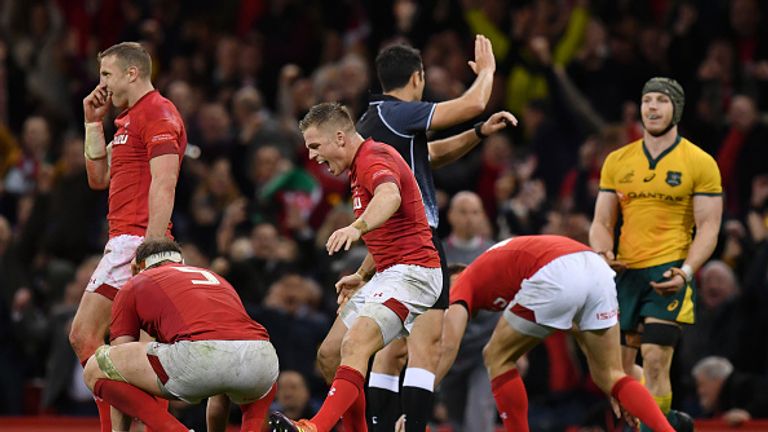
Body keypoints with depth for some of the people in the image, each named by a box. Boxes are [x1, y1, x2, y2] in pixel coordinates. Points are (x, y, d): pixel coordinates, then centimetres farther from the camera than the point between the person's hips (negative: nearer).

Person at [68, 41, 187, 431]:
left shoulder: (158, 114, -10)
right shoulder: (130, 119, 21)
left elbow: (163, 187, -19)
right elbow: (99, 178, 25)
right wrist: (94, 122, 17)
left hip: (136, 240, -10)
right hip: (125, 241, 10)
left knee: (83, 335, -11)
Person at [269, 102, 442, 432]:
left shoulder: (375, 159, -16)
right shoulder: (361, 166, 17)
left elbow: (390, 197, -41)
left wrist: (357, 226, -58)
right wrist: (362, 276, 29)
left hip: (412, 272, -11)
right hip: (388, 273, 11)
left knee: (355, 346, -27)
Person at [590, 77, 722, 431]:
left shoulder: (700, 163, 0)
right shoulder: (617, 161, 11)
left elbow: (708, 228, -3)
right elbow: (602, 222, 14)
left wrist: (685, 271, -19)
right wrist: (602, 254, -8)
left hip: (669, 274, -5)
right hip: (625, 271, 5)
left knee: (655, 359, -16)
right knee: (617, 363, 6)